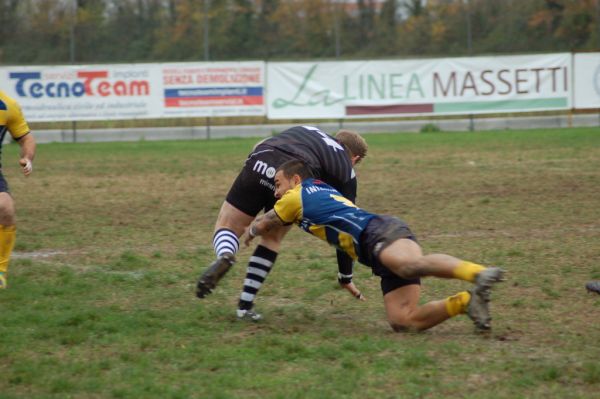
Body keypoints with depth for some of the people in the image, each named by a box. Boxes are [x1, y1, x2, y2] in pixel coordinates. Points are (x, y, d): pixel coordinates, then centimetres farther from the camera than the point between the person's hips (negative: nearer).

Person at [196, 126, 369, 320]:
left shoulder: (306, 130, 39)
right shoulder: (347, 171, 28)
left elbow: (259, 145, 26)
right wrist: (346, 278, 35)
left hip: (259, 166, 1)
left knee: (225, 227, 17)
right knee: (272, 238, 26)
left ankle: (225, 256, -19)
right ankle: (245, 305, 19)